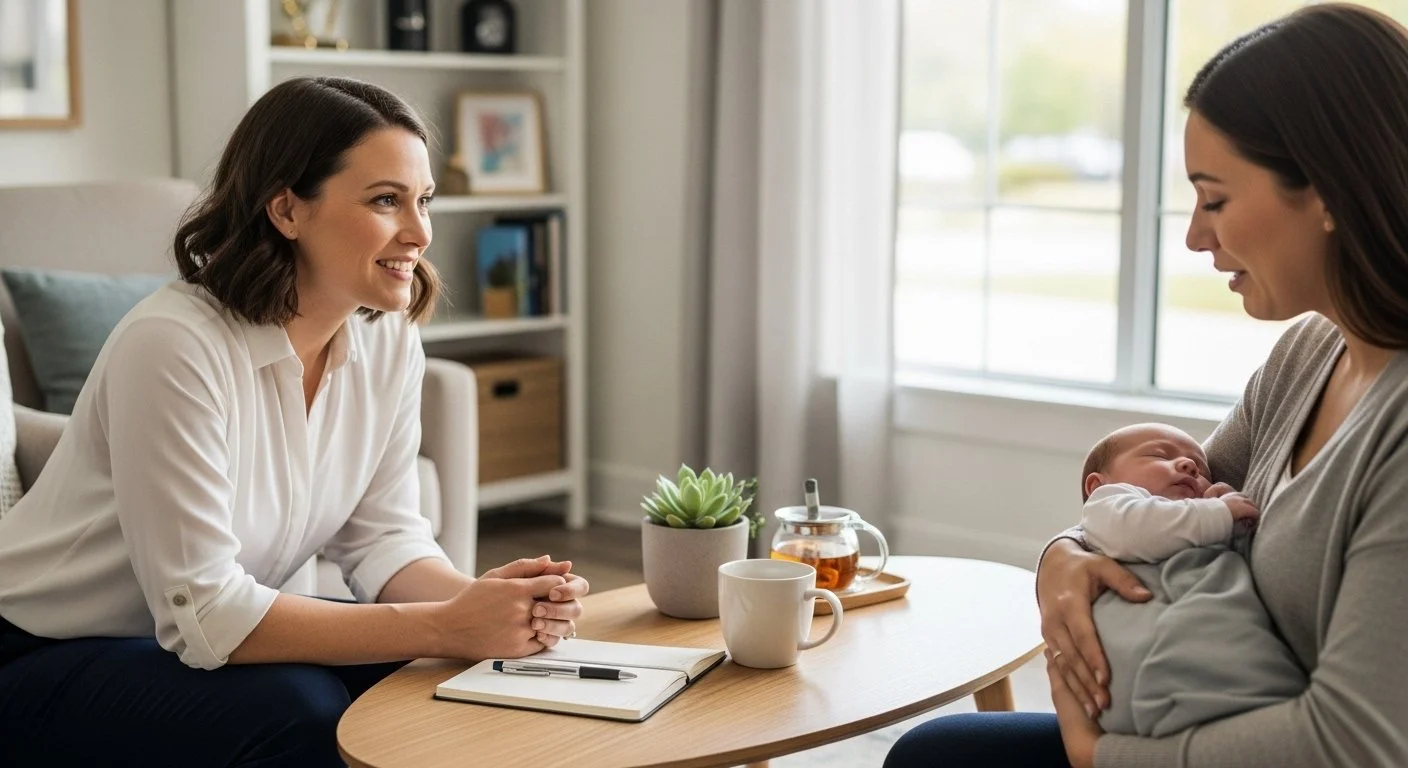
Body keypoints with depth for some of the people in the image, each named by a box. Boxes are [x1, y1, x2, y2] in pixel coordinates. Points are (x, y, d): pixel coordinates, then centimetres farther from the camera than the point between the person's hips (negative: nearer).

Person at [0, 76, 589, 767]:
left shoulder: (387, 342, -6)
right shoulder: (175, 344, -28)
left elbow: (382, 536, -2)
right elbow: (204, 614, -28)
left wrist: (480, 603, -24)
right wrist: (446, 627, -31)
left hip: (205, 641, 6)